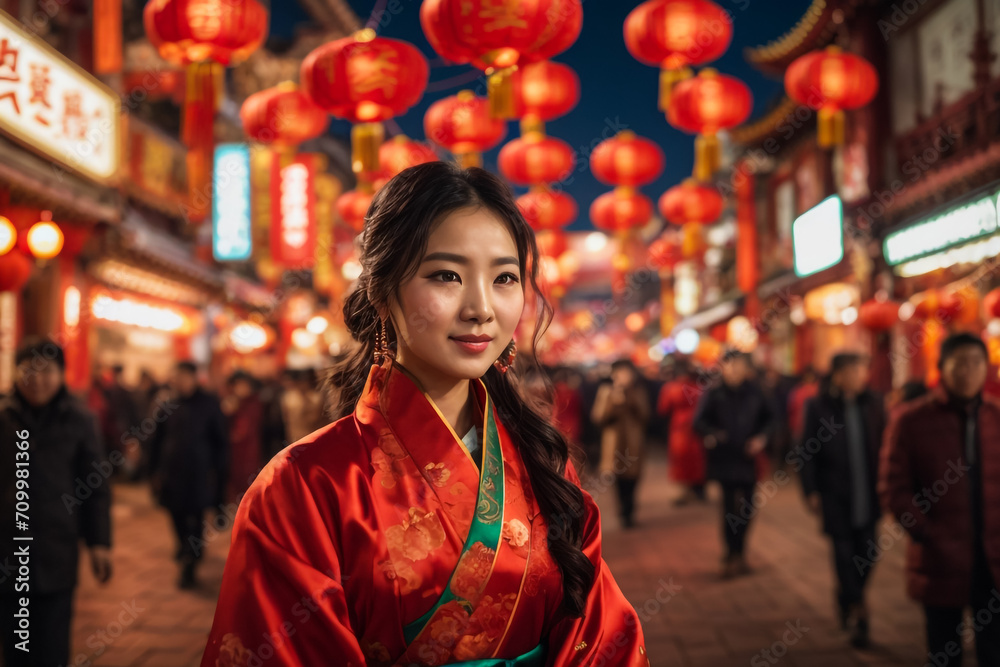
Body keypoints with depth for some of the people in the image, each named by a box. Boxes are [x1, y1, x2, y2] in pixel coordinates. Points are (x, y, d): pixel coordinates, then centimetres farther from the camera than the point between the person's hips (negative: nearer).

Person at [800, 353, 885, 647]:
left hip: (867, 491, 3)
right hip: (834, 493, -3)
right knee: (844, 551, -1)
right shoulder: (818, 406, -5)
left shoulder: (873, 403, 3)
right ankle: (857, 613, 8)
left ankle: (846, 599, 31)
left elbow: (884, 445, 7)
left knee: (867, 551, 6)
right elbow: (806, 451, -3)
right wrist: (810, 490, -7)